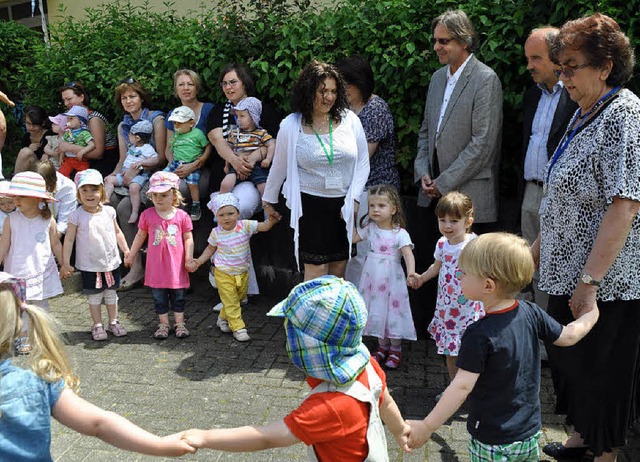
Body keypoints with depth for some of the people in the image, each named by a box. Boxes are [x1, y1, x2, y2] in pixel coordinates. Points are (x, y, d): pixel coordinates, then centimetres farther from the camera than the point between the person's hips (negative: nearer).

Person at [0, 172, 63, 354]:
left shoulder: (48, 220, -6)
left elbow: (55, 244, 4)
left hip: (42, 271, 0)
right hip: (17, 272, 0)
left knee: (41, 305, 11)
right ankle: (23, 337, 20)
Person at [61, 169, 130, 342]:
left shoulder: (109, 211, -2)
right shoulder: (77, 215, -10)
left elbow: (117, 233, 10)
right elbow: (69, 239, -7)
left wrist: (127, 251, 7)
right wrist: (65, 263, -8)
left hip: (111, 262, 3)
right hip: (89, 265, -3)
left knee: (111, 293, 14)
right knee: (94, 296, 8)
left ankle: (113, 322, 29)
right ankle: (97, 325, 22)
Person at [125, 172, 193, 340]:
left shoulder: (182, 215, -5)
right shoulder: (147, 215, -1)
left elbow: (188, 238, -1)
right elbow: (140, 236, 10)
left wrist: (189, 258, -8)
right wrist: (131, 255, 13)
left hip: (176, 264, -1)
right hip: (156, 265, 1)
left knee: (178, 296, 11)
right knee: (159, 297, 11)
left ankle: (179, 323, 25)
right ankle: (163, 324, 26)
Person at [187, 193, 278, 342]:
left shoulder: (245, 226, -13)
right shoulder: (216, 233, -9)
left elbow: (263, 227, -19)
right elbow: (210, 249, 7)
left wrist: (271, 220, -40)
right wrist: (198, 262, 0)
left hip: (242, 272, 2)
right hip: (223, 274, -2)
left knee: (239, 297, 19)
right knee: (230, 302, 0)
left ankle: (223, 318, 40)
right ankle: (238, 327, 9)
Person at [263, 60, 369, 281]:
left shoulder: (349, 120, -1)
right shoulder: (291, 126, -4)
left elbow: (362, 163, 5)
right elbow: (279, 166, 9)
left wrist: (353, 199, -4)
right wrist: (268, 200, 19)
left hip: (343, 204, 2)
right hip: (310, 204, -2)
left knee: (339, 269, 10)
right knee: (316, 270, -3)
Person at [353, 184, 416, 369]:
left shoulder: (400, 234, -14)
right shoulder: (370, 228, 0)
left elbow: (408, 255, -25)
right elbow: (354, 238, 14)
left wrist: (411, 272, -41)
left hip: (391, 279, -4)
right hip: (372, 278, 5)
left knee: (392, 310, 5)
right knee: (376, 311, 13)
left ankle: (396, 349, 23)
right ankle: (382, 346, 30)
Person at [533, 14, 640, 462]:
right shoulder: (586, 112, 10)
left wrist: (590, 280, -26)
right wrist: (538, 248, 20)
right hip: (567, 272, 9)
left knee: (601, 371, 8)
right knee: (569, 360, 21)